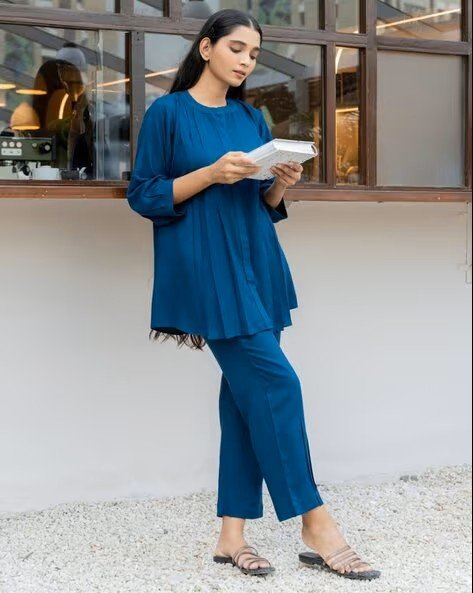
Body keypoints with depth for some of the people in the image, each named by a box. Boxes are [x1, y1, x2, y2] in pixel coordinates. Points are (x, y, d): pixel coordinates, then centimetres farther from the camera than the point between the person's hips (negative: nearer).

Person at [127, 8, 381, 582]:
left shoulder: (252, 119, 15)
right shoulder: (168, 112, -1)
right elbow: (143, 194, -5)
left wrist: (281, 183, -3)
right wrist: (210, 174, -16)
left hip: (254, 263, 7)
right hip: (206, 266, -7)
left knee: (247, 391, 3)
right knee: (274, 382, -12)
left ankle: (232, 534, 9)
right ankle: (316, 525, -4)